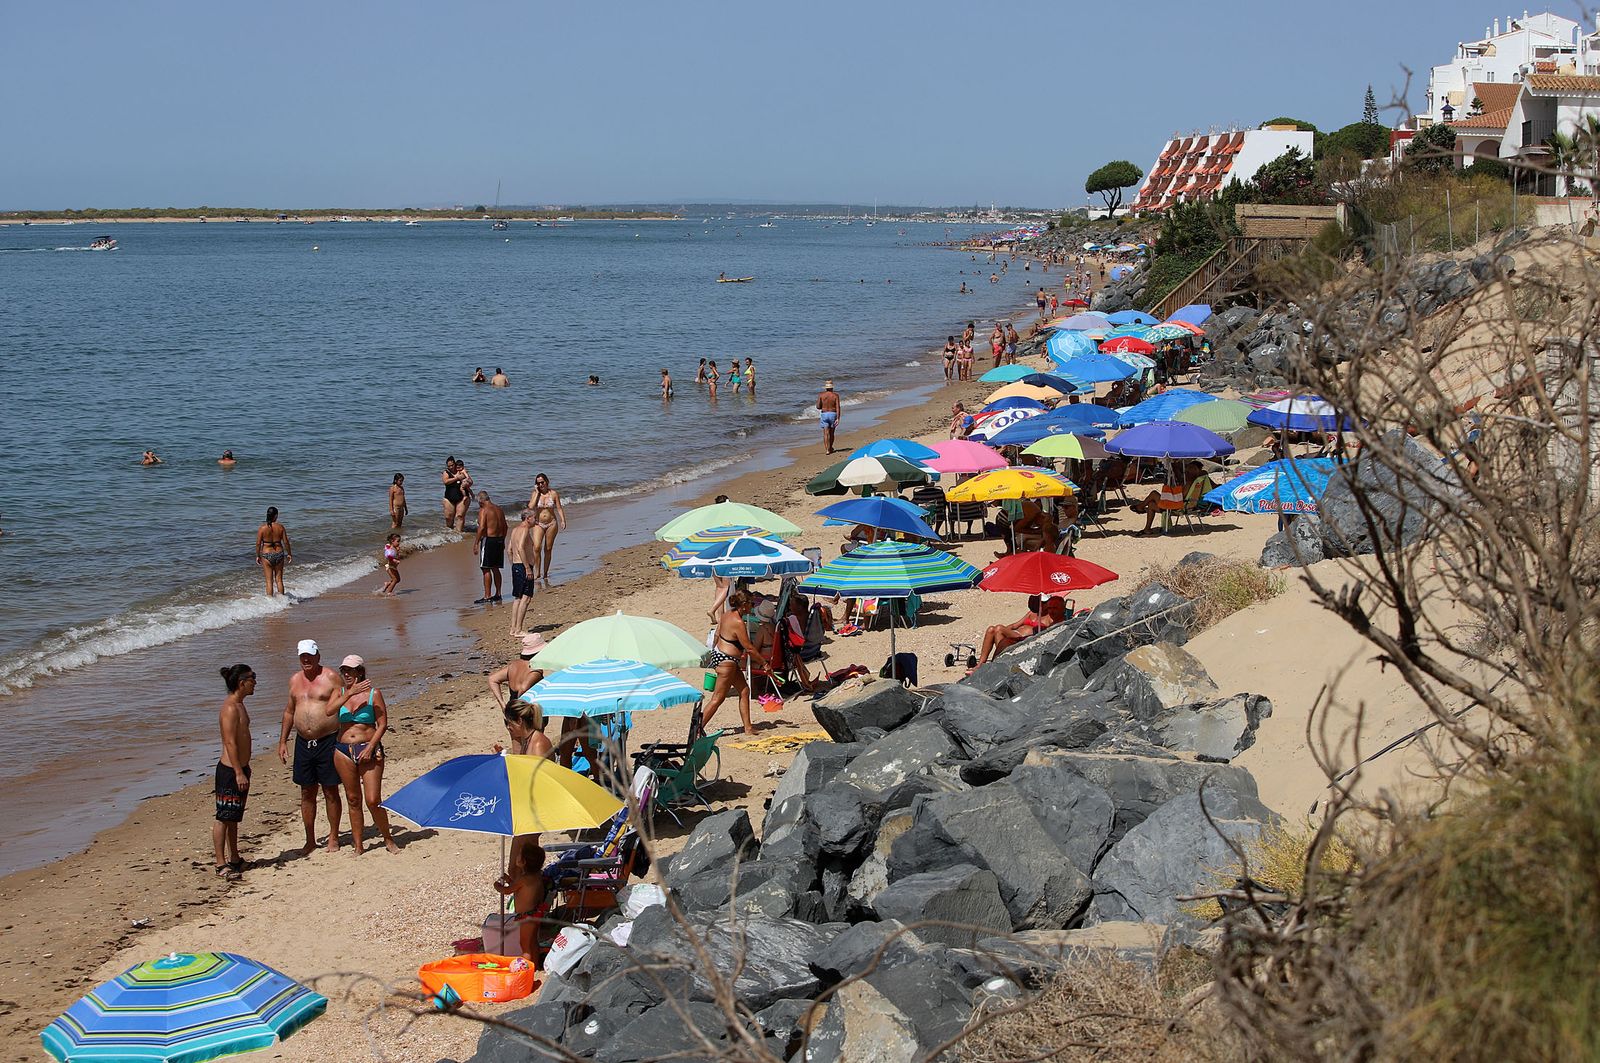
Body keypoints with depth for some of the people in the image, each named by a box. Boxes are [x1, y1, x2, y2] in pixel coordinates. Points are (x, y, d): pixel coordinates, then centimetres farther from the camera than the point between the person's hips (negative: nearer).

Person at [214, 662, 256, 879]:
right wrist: (239, 773, -24)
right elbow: (230, 743, -22)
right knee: (224, 817, -5)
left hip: (240, 768, 10)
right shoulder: (230, 708, -18)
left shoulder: (239, 705, 13)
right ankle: (221, 864, -2)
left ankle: (234, 859, 25)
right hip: (230, 770, -10)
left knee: (234, 817, 17)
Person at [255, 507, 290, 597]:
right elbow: (286, 542, -3)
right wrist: (289, 554, 11)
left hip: (267, 555, -1)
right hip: (279, 554, 2)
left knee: (269, 581, 7)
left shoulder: (262, 528, -10)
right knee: (279, 580, 13)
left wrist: (257, 556, 6)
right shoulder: (280, 527, -6)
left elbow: (258, 543, -7)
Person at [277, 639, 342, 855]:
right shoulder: (295, 680, 12)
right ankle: (310, 841, 17)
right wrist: (282, 741, 16)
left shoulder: (331, 677, -5)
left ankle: (333, 838, 12)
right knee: (307, 793, 9)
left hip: (327, 741, -5)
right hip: (303, 743, 5)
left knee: (330, 792, 2)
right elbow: (289, 711, 20)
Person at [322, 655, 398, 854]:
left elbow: (382, 725, -4)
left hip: (369, 750, -3)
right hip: (344, 751, 3)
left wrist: (370, 747, -15)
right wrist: (350, 693, -19)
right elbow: (328, 711, -13)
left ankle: (388, 839, 13)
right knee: (353, 800, 9)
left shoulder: (374, 693, -2)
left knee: (373, 801, -8)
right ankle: (358, 847, 17)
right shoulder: (339, 692, 6)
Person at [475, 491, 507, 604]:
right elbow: (504, 527, 16)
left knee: (486, 569, -5)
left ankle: (487, 596, -8)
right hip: (499, 540, 8)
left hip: (488, 540, -8)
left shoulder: (483, 510, -11)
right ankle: (498, 594, 21)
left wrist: (476, 542, -14)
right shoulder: (499, 509, 12)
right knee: (495, 569, 16)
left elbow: (482, 527, -20)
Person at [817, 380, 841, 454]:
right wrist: (838, 418, -11)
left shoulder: (821, 395, -3)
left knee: (826, 433, -2)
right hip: (833, 414, 1)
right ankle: (830, 448, 32)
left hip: (824, 414, -1)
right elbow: (838, 407, -11)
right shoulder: (835, 395, -5)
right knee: (831, 433, 16)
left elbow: (818, 407, -3)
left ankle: (827, 449, -15)